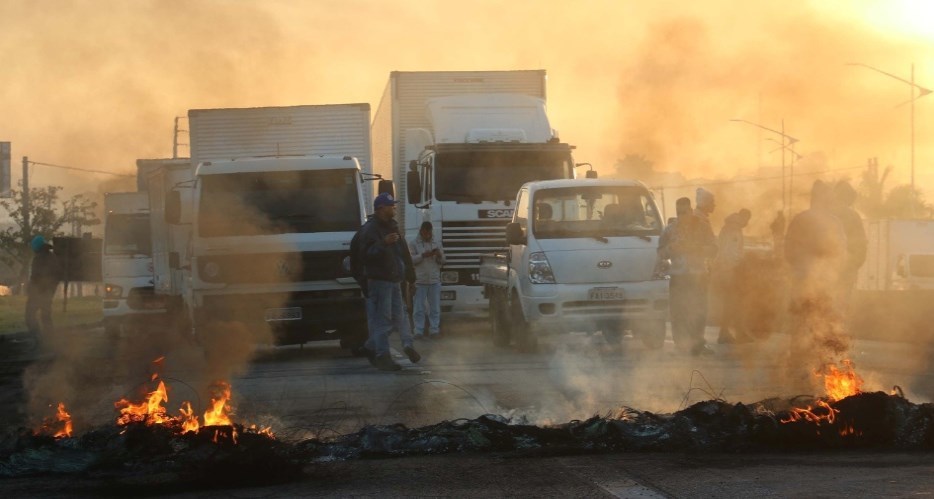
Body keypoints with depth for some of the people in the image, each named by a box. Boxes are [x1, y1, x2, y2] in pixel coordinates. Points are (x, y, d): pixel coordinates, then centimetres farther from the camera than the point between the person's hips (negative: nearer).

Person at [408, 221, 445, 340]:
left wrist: (439, 255, -7)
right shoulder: (413, 243, 2)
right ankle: (419, 331, 0)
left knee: (435, 308, 4)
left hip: (434, 280, 3)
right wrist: (423, 255, -18)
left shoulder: (437, 244, 13)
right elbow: (410, 260, -6)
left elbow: (442, 261, 15)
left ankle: (434, 330, 9)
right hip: (419, 281, -3)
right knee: (419, 308, -3)